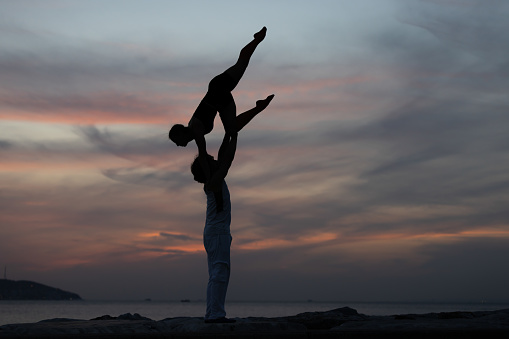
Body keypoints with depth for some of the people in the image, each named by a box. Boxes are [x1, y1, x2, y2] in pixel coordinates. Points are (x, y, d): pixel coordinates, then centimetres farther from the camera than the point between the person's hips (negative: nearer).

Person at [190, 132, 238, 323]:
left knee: (216, 275, 6)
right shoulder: (214, 181, -8)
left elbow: (222, 156, 21)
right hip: (218, 231, -10)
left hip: (213, 232, 10)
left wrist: (228, 135, 22)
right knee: (220, 273, -14)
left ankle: (211, 314, 4)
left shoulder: (210, 182, 15)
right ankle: (216, 313, -18)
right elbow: (228, 158, -8)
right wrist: (234, 136, 1)